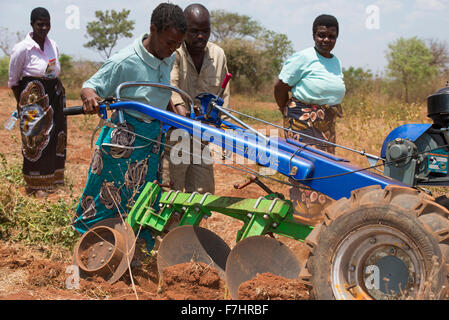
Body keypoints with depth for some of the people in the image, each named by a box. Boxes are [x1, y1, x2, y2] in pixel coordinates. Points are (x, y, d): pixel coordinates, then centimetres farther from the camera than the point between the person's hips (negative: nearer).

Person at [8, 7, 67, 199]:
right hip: (33, 100, -6)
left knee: (55, 138, 9)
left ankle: (52, 180, 23)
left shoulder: (53, 46, 7)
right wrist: (24, 104, 2)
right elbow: (13, 81, -2)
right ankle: (35, 185, 8)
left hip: (54, 97, 6)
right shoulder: (22, 48, -10)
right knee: (35, 139, -3)